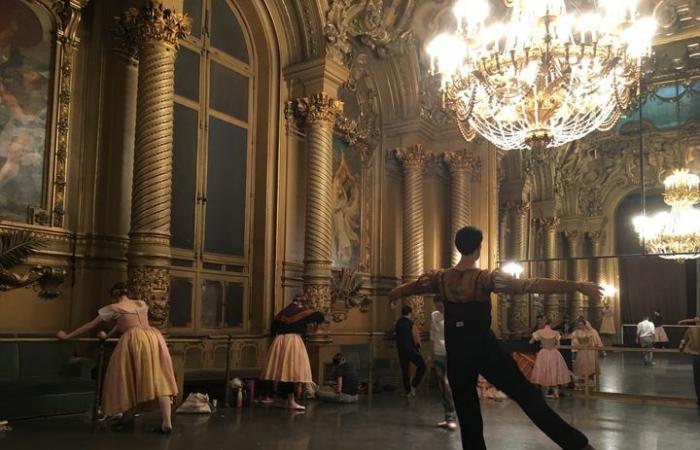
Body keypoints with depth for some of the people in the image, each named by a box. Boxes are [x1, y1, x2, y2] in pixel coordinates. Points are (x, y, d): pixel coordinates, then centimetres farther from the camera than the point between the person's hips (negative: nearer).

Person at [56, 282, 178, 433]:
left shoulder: (113, 308, 18)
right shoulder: (142, 304, 30)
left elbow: (90, 325, 25)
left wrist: (67, 336, 36)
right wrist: (107, 336, 54)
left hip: (134, 340, -4)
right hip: (154, 338, 4)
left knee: (128, 378, 13)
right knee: (159, 379, -1)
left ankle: (128, 416, 22)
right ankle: (167, 423, -8)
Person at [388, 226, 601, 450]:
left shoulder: (441, 278, 1)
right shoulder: (485, 278, -12)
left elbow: (410, 287, 20)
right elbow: (531, 285, -20)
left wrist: (393, 295, 43)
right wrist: (578, 286, -21)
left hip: (457, 356, 4)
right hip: (486, 350, -3)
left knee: (467, 415, 10)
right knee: (528, 396, 1)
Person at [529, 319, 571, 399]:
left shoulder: (539, 332, -4)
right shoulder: (555, 333, 0)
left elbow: (531, 342, 4)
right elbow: (557, 345, 5)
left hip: (543, 354, -1)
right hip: (554, 354, 1)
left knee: (544, 373, 9)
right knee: (554, 373, 12)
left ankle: (545, 392, 13)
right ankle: (555, 393, 14)